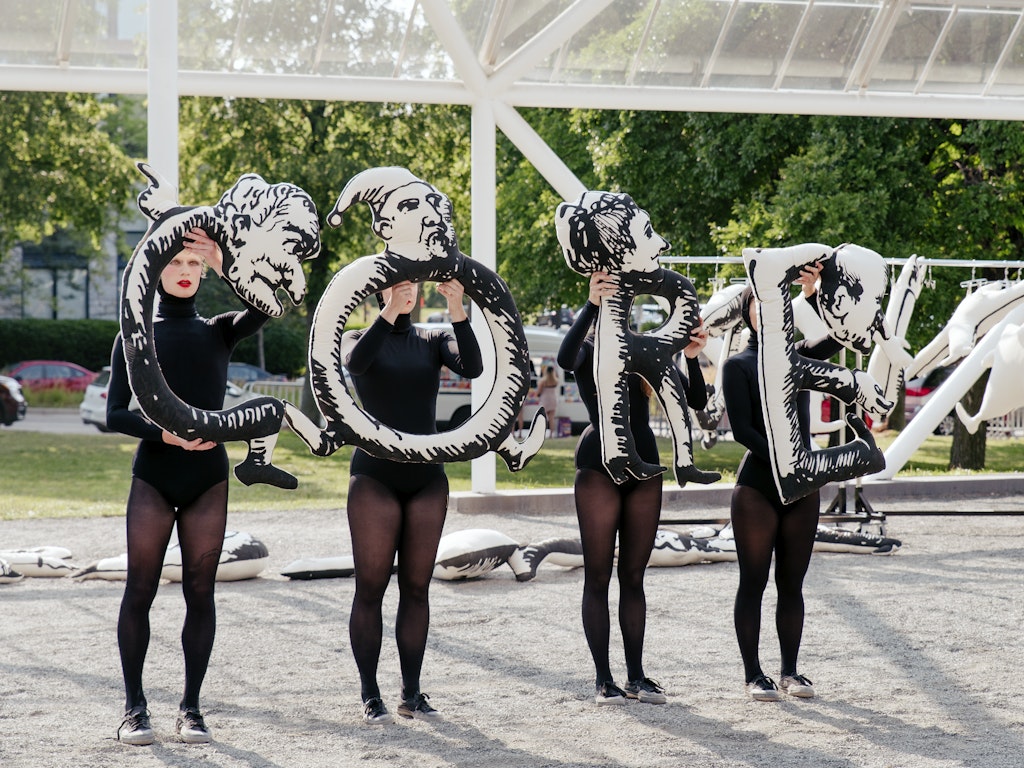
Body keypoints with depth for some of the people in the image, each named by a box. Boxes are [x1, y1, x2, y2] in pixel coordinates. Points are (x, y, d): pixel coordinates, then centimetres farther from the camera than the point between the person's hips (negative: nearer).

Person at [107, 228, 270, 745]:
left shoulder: (219, 332, 10)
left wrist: (223, 263, -19)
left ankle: (190, 707, 6)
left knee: (200, 593, 1)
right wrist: (164, 433, -17)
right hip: (153, 475, -1)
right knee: (140, 591, -2)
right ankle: (134, 707, 5)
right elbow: (115, 414, -1)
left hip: (208, 478, 1)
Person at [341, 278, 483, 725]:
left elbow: (472, 368, -10)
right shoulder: (359, 339, 4)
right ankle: (370, 696, 0)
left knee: (416, 587, 5)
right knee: (371, 588, -3)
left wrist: (459, 314, -25)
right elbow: (355, 362, -21)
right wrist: (389, 314, -33)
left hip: (427, 477, 3)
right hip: (376, 475, -3)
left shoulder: (433, 341, 9)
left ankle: (412, 693, 9)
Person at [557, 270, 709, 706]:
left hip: (644, 468, 5)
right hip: (599, 469, -5)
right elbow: (565, 357, -26)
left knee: (634, 576, 9)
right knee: (598, 576, -1)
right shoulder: (589, 351, -1)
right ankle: (603, 679, 1)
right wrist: (591, 304, -34)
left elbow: (696, 400, 8)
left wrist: (691, 357, -8)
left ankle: (636, 677, 13)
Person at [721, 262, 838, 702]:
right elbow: (741, 428, -11)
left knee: (792, 583, 8)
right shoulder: (738, 365, -1)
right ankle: (754, 674, 3)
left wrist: (814, 296, -10)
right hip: (757, 484, -5)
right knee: (753, 583, 0)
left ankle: (790, 670, 14)